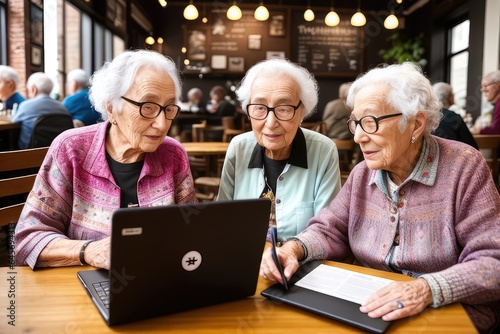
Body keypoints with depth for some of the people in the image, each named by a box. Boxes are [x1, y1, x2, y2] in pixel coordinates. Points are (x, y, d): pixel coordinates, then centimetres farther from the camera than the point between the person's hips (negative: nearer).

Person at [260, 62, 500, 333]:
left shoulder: (465, 168, -12)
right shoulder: (363, 174, 4)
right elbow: (330, 231, 6)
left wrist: (429, 289, -34)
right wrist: (294, 248, -16)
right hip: (369, 312, 3)